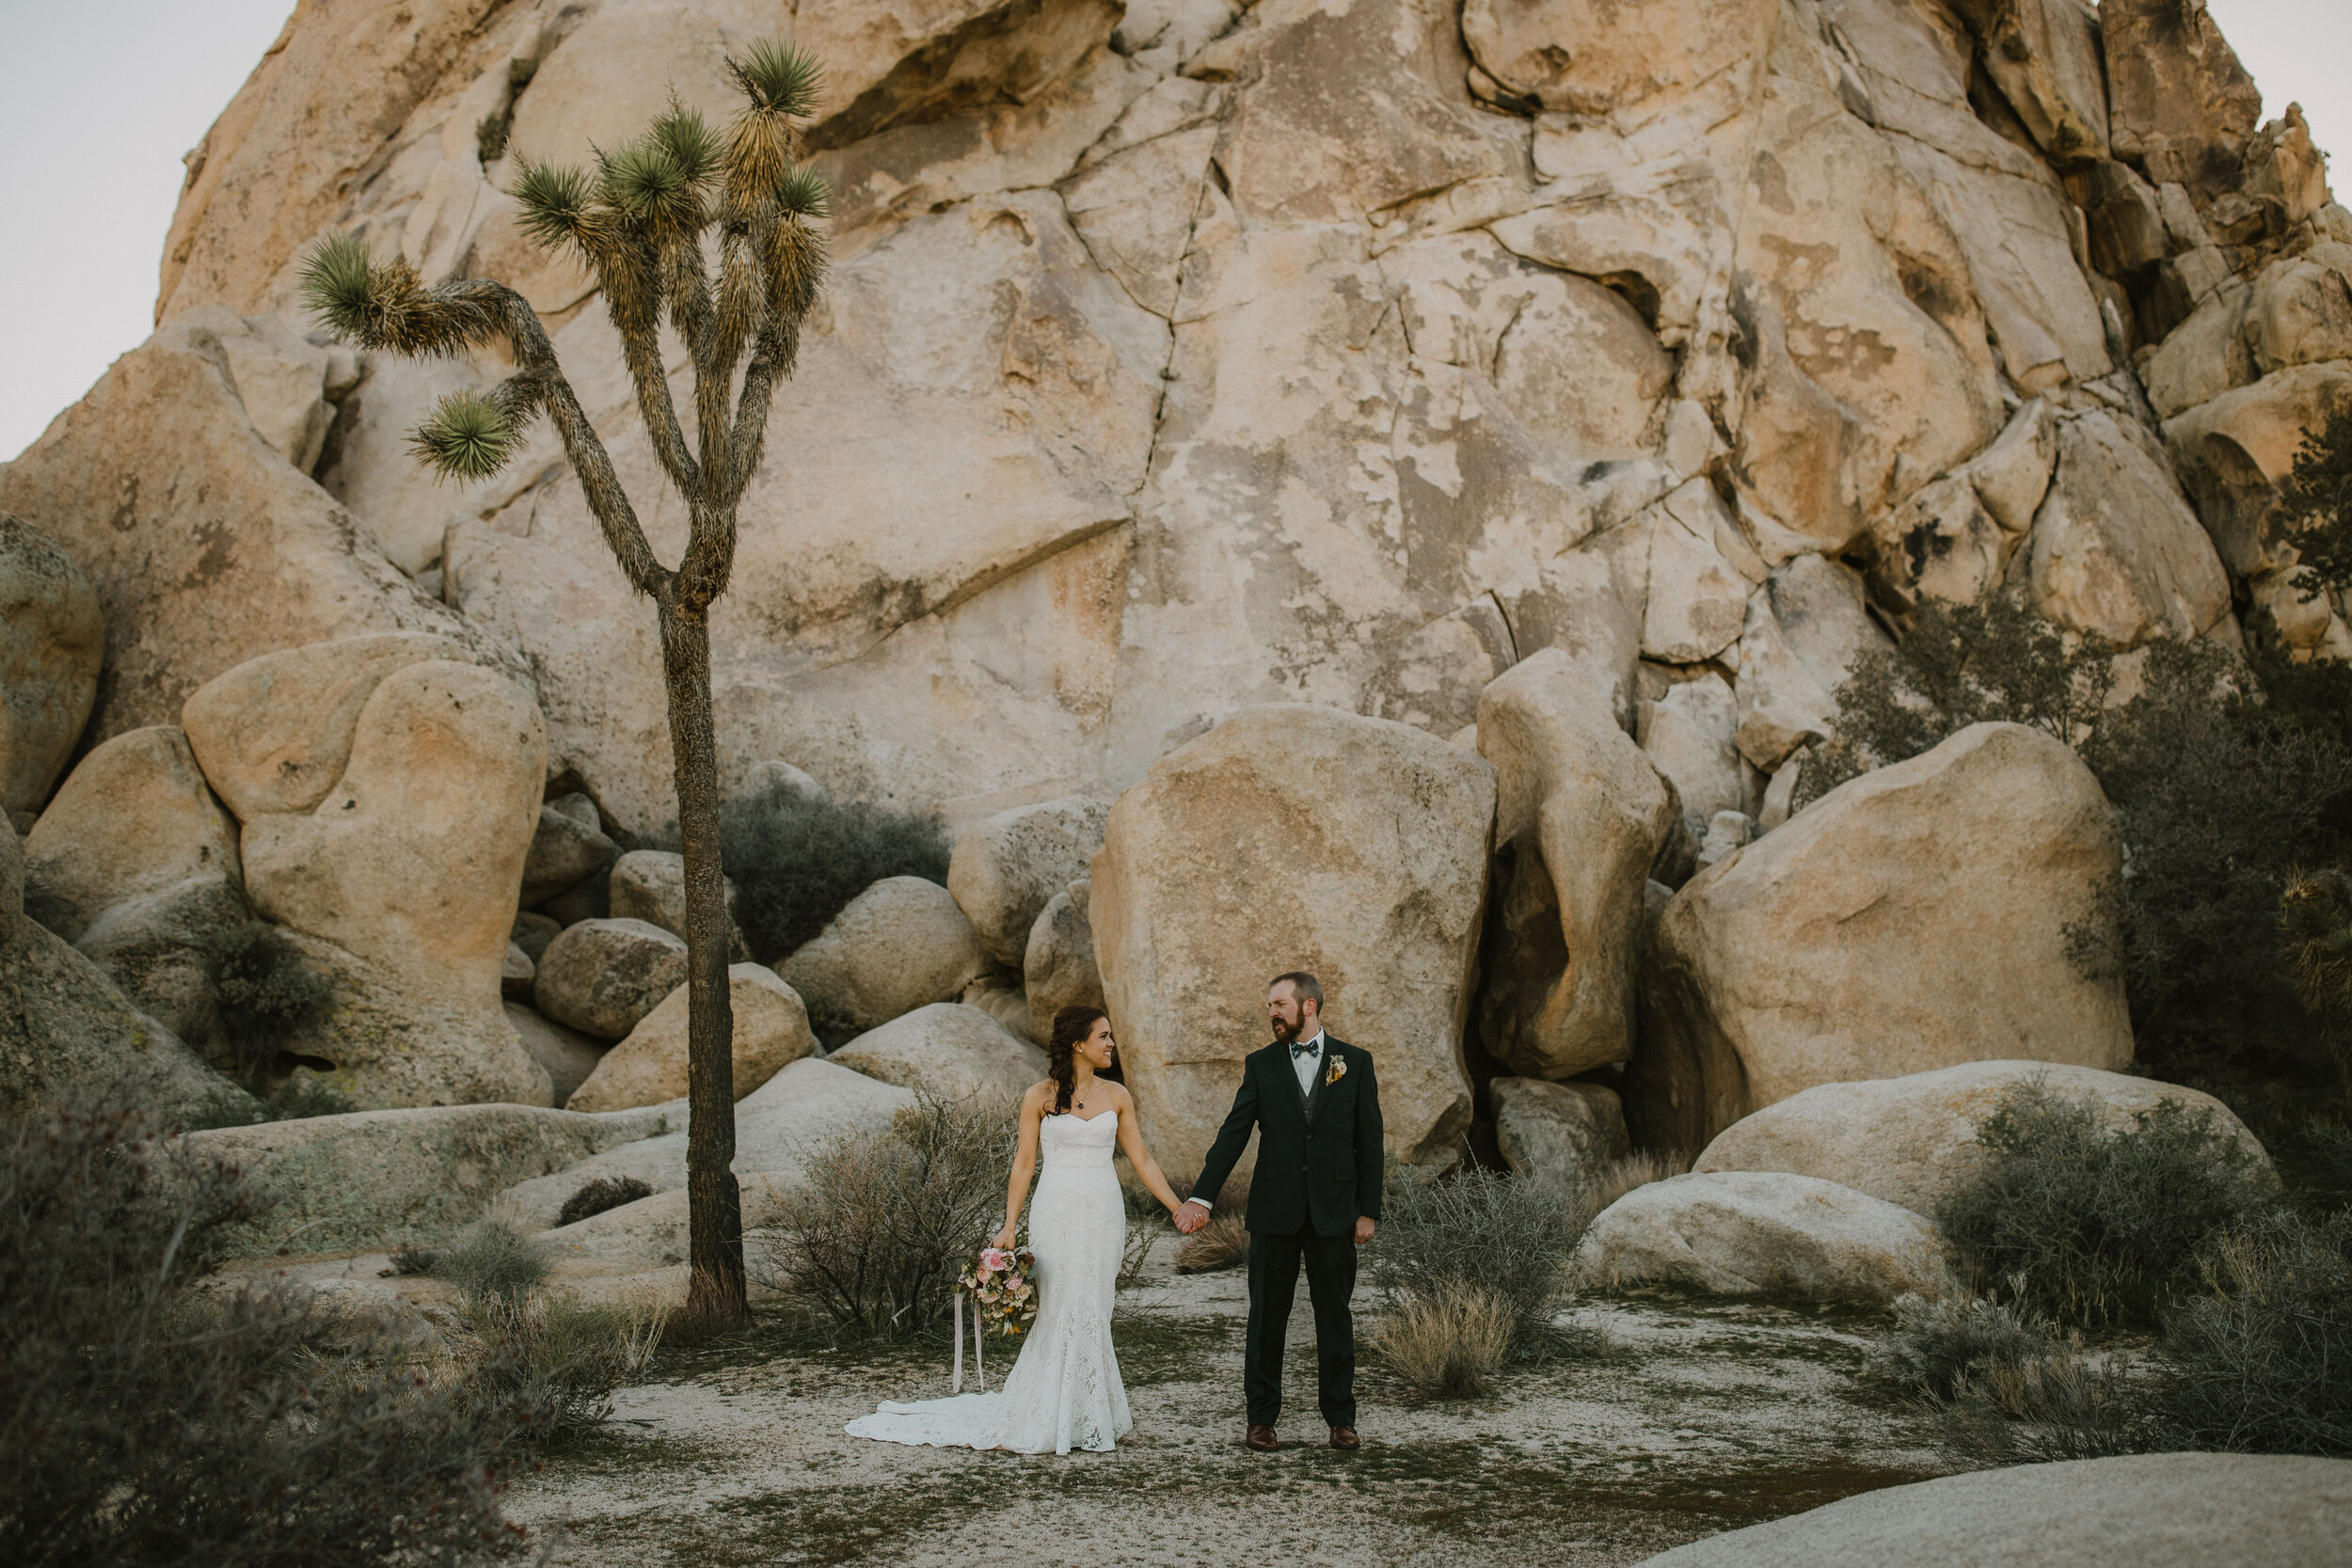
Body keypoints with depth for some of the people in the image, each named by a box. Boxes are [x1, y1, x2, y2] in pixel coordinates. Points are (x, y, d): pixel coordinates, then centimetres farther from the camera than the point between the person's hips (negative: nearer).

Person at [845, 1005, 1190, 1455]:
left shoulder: (1116, 1096, 6)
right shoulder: (1040, 1097, -2)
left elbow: (1142, 1159, 9)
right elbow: (1024, 1163, 0)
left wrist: (1179, 1208, 5)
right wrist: (1009, 1226, -4)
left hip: (1104, 1214, 3)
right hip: (1056, 1214, -3)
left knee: (1092, 1312, 5)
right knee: (1062, 1311, -4)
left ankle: (1087, 1414, 15)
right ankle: (1050, 1420, 7)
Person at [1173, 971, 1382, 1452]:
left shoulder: (1355, 1062, 3)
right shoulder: (1261, 1065, 4)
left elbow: (1369, 1141, 4)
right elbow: (1232, 1135, -1)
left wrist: (1368, 1210, -1)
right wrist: (1202, 1197, -11)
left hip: (1333, 1211, 0)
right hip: (1274, 1210, 1)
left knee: (1335, 1316, 6)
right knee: (1267, 1315, 5)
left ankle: (1340, 1418, 17)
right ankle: (1262, 1418, 15)